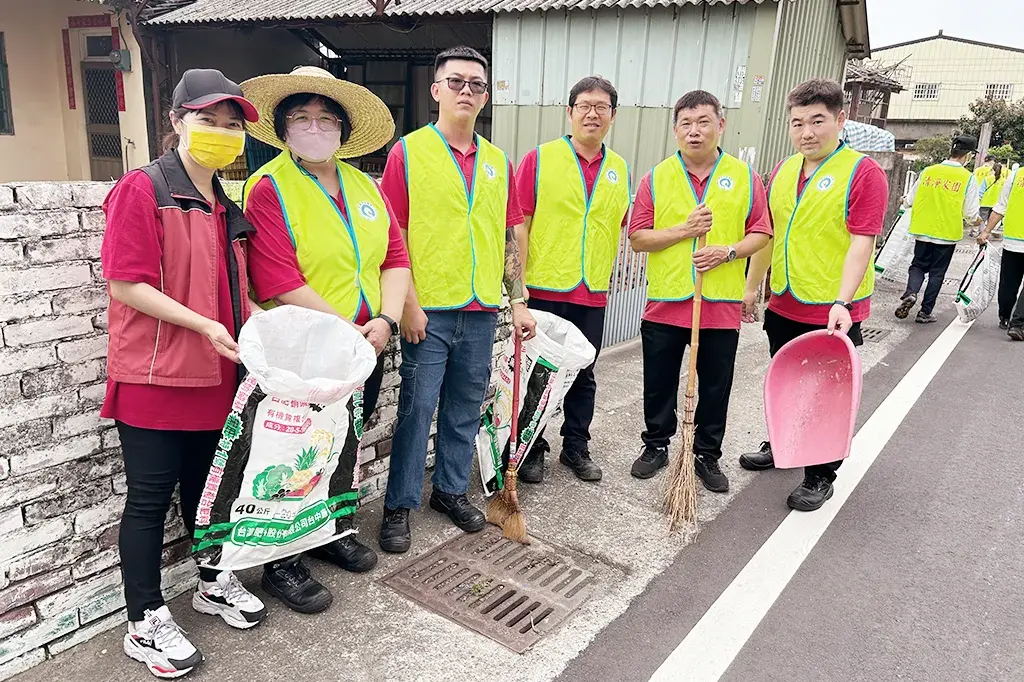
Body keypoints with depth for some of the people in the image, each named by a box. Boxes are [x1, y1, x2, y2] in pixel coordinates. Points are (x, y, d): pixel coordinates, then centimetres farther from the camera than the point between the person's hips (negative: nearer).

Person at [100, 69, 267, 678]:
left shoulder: (226, 207, 13)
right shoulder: (142, 189, -10)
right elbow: (125, 286, -17)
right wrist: (204, 325, -21)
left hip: (213, 376, 7)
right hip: (154, 376, -7)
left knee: (207, 483, 19)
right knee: (151, 496, 5)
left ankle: (214, 582, 39)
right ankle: (146, 623, 21)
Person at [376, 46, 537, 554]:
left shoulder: (498, 162, 12)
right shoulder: (408, 152, -2)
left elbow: (510, 236, 13)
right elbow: (394, 236, -6)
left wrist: (519, 301, 7)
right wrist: (407, 303, -12)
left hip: (482, 311, 5)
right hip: (428, 310, -4)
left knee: (465, 409, 13)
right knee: (416, 409, 1)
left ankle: (451, 490, 31)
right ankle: (399, 505, 16)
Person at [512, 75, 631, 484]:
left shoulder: (619, 168, 9)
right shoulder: (540, 159, -4)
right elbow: (519, 223, -6)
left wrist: (605, 273, 10)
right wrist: (519, 279, -11)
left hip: (593, 294, 4)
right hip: (544, 288, -4)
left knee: (583, 375, 14)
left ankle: (576, 448, 30)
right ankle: (532, 450, 23)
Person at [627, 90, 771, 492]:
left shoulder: (744, 177, 3)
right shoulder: (657, 178, 1)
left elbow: (760, 233, 4)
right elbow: (638, 238, -2)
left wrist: (728, 252, -14)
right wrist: (684, 230, -15)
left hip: (721, 305, 0)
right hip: (666, 302, 0)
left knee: (715, 387, 11)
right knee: (659, 383, 12)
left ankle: (707, 455, 28)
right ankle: (656, 445, 31)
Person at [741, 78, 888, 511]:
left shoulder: (864, 173, -12)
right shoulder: (782, 171, 8)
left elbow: (861, 245, -18)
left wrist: (842, 302, -28)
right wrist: (752, 287, 15)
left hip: (833, 314, -6)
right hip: (783, 307, 6)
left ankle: (820, 477, 22)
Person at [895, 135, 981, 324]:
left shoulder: (928, 171, -3)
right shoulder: (968, 178, -8)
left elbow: (910, 200, 5)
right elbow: (971, 214, -6)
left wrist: (905, 200, 29)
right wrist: (975, 221, 16)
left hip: (923, 231, 2)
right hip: (947, 234, -2)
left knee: (918, 265, 17)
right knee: (937, 272, 10)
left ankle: (910, 293, -10)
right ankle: (925, 312, 14)